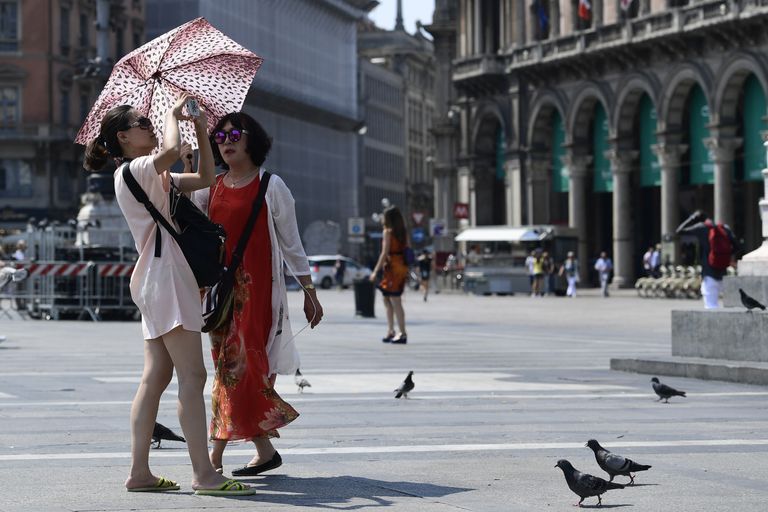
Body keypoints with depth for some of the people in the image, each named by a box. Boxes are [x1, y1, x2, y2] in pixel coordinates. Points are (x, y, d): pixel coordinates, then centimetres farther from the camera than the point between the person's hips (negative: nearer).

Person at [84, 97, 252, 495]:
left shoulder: (156, 177, 23)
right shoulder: (132, 171, -8)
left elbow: (205, 177, 26)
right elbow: (171, 150, -28)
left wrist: (201, 130, 16)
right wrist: (172, 114, -9)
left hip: (167, 280, 10)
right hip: (164, 277, -10)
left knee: (156, 377, 7)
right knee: (192, 376, -12)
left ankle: (139, 472, 6)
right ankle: (203, 474, -14)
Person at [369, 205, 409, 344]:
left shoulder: (388, 232, -9)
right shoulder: (403, 233, 11)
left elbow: (385, 253, -14)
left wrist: (375, 271, -12)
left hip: (392, 268, -8)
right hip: (402, 267, 8)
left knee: (395, 301, -6)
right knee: (387, 299, 18)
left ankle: (403, 333, -7)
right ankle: (390, 331, 18)